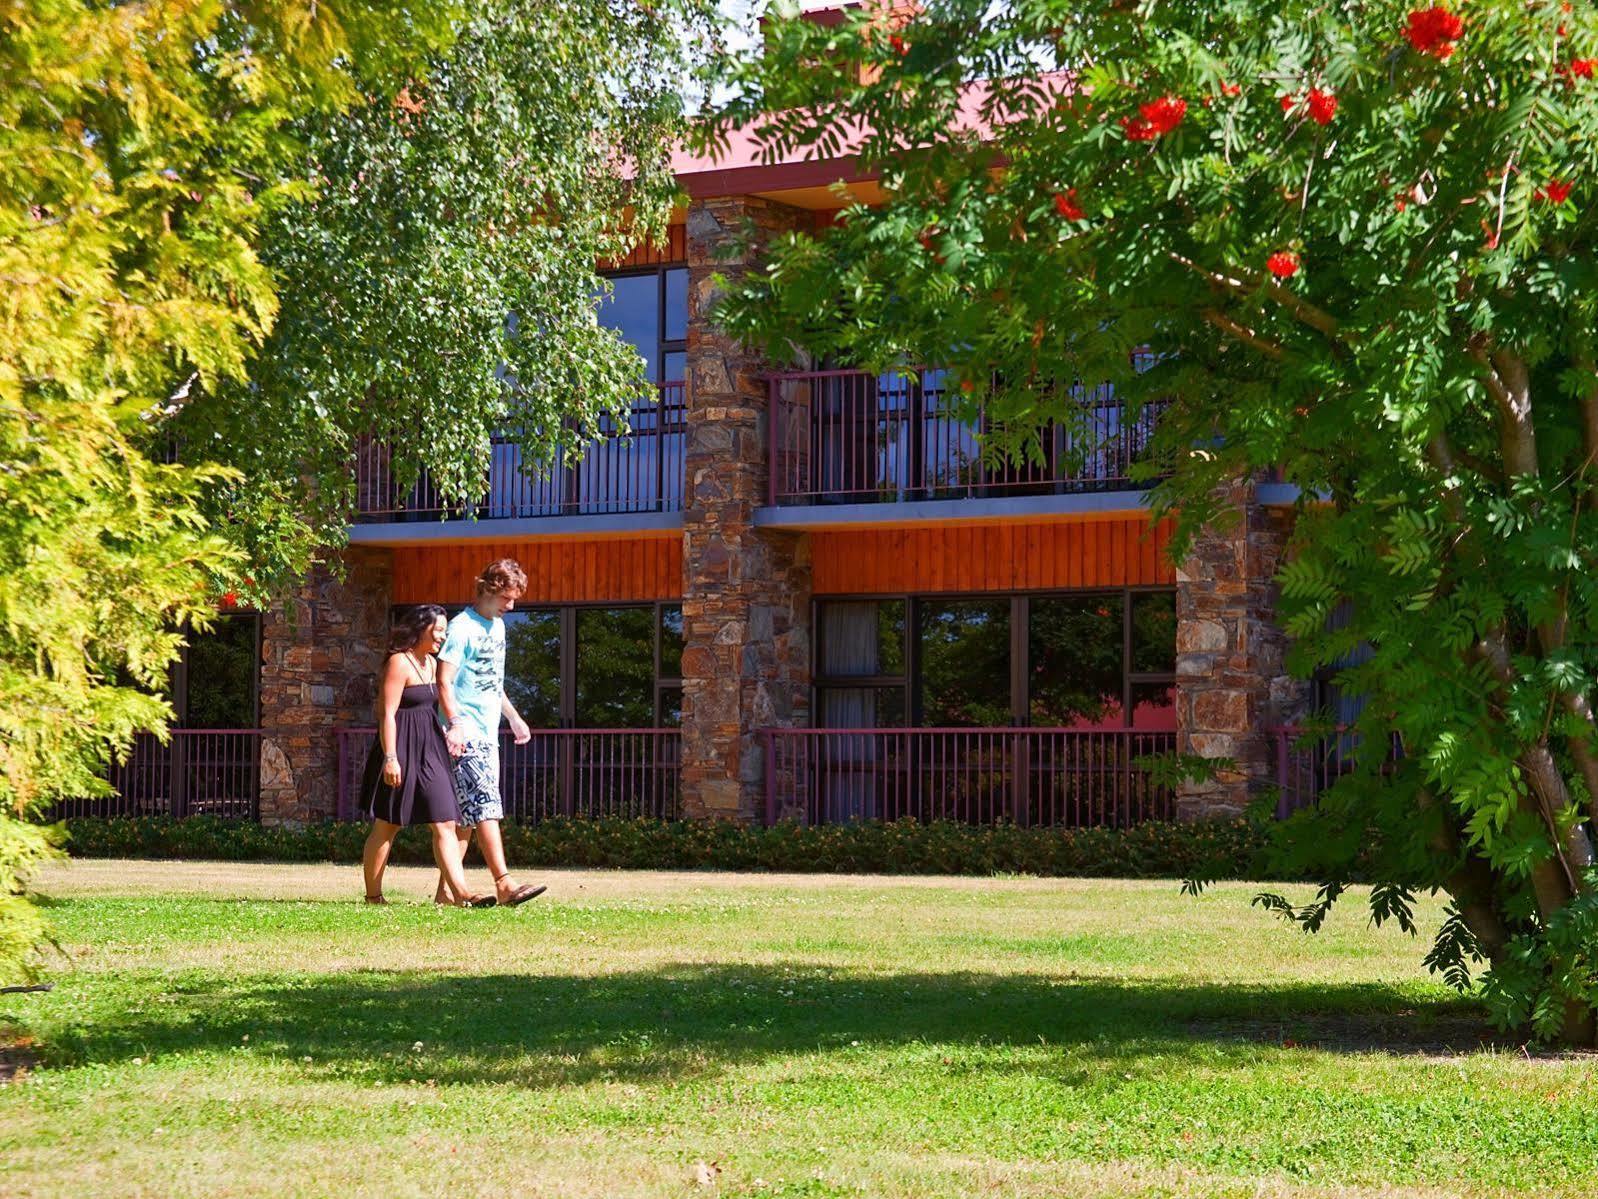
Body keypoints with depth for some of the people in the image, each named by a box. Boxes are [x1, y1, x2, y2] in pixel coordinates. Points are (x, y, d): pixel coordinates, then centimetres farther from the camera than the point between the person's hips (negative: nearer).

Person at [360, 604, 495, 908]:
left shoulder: (431, 663, 16)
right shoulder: (398, 663, -11)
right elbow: (387, 714, -17)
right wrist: (390, 757, -23)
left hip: (429, 752, 8)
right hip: (402, 749, -8)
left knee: (445, 823, -4)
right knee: (387, 826, 2)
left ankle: (459, 892, -12)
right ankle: (372, 894, 12)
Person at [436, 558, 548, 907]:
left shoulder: (497, 626, 17)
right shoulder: (462, 627, -11)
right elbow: (443, 681, -16)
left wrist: (514, 717, 29)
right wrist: (455, 724, -27)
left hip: (488, 733, 9)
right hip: (466, 734, -9)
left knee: (468, 816, 7)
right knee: (484, 807, -15)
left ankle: (447, 888, 10)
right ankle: (504, 885, -21)